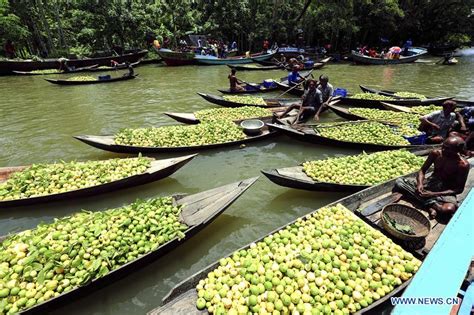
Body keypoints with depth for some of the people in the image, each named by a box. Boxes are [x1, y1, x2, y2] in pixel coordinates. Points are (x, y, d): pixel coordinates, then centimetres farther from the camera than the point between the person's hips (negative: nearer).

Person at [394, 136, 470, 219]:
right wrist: (420, 184, -20)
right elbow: (423, 170, 2)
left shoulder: (463, 165, -18)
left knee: (449, 209, -40)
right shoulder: (436, 153, -8)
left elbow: (459, 189, -13)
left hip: (445, 191, -5)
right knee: (399, 182, -18)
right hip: (429, 184, 5)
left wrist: (434, 194, -23)